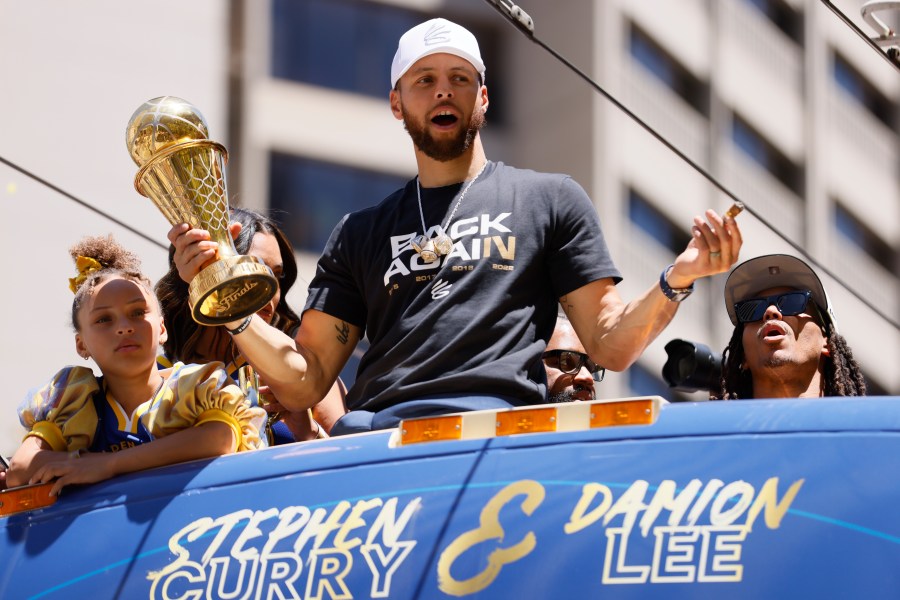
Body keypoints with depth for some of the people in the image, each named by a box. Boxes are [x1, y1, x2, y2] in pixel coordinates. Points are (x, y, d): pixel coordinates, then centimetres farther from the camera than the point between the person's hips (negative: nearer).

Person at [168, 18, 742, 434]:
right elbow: (304, 380, 19)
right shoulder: (361, 233, 26)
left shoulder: (550, 199, 21)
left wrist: (676, 281, -5)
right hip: (373, 435, 2)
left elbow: (610, 345, 14)